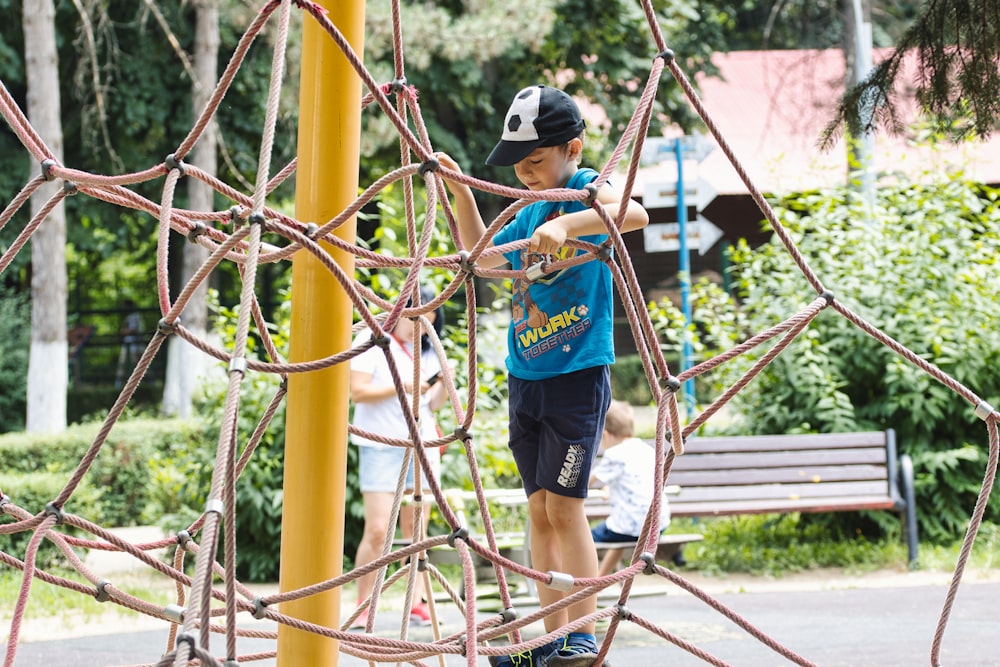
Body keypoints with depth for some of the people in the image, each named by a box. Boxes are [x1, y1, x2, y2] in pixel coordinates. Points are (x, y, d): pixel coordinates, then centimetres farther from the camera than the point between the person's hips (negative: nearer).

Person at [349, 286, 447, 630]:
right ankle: (362, 609, -6)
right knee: (377, 530, -11)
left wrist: (442, 384, -1)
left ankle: (417, 603, 1)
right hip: (382, 446, -5)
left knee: (415, 530, 1)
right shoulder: (372, 341, 1)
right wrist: (402, 387, -16)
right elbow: (357, 391, -9)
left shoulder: (426, 351, 17)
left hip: (421, 446, 5)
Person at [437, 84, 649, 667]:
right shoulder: (530, 210, 14)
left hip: (578, 374, -8)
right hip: (525, 377, 8)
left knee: (565, 505, -11)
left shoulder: (585, 190, -8)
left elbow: (635, 213, -30)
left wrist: (566, 225, -42)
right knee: (540, 510, 6)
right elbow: (483, 257, 28)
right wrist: (461, 192, 18)